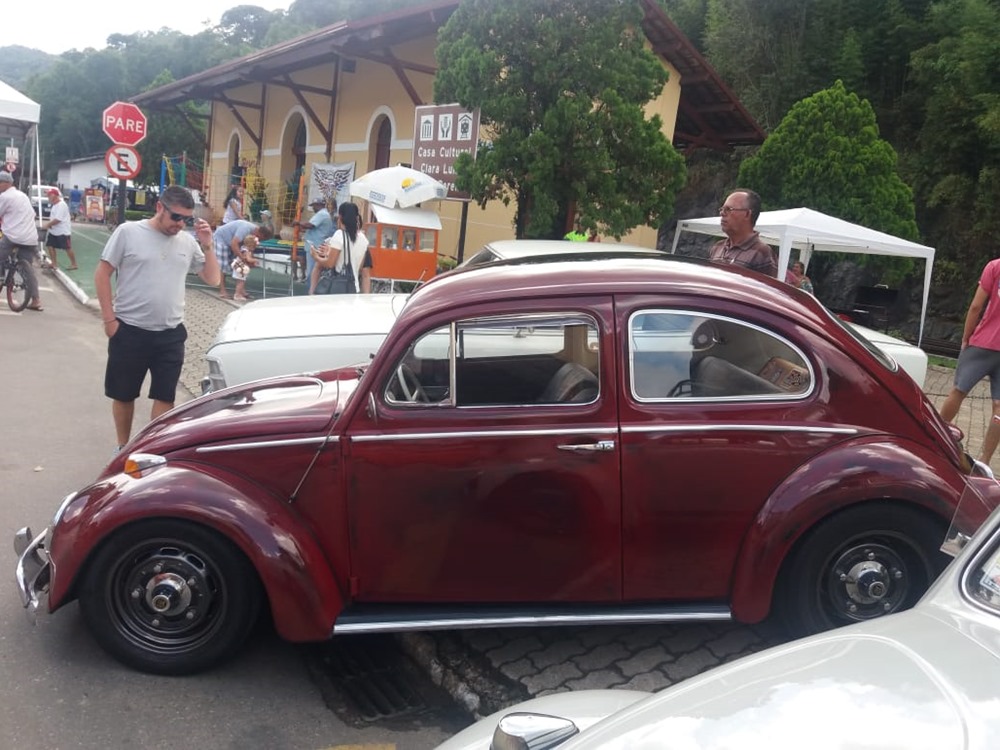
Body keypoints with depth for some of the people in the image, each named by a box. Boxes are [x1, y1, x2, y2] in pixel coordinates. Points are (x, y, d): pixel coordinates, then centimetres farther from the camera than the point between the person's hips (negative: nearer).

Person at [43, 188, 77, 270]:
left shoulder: (61, 205, -18)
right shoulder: (53, 205, 13)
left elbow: (58, 219, -23)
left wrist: (47, 225, -16)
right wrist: (49, 224, 0)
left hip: (63, 231, -10)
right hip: (53, 231, 10)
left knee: (68, 248, -3)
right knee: (50, 246, 6)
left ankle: (74, 264, 8)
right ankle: (54, 263, 14)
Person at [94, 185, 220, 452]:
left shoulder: (187, 242, 4)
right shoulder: (128, 232, -6)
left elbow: (213, 279, 8)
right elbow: (102, 274, -3)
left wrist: (206, 245, -6)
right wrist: (109, 318, -8)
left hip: (171, 334, 3)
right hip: (129, 330, -2)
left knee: (165, 397, 5)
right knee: (123, 395, 11)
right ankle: (122, 448, 30)